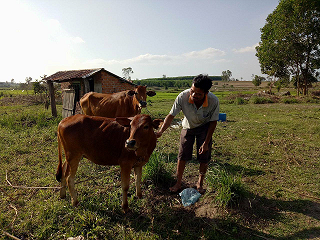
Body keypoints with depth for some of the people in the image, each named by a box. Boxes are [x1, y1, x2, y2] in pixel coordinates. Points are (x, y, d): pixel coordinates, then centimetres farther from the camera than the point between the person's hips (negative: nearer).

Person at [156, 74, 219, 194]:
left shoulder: (214, 101, -32)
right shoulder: (183, 97, -33)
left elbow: (213, 122, -17)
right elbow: (171, 115, -23)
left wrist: (206, 143, -16)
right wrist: (160, 131, -36)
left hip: (205, 127, 0)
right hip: (188, 126, 0)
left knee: (204, 157, 1)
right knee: (182, 156, 1)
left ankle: (200, 183, 24)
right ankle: (178, 183, 19)